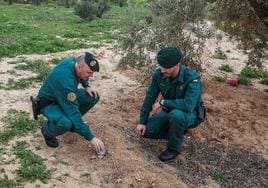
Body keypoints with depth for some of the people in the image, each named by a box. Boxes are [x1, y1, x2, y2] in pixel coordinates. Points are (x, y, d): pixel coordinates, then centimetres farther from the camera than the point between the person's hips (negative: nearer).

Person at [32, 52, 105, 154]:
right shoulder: (65, 79, -39)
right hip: (48, 103, -8)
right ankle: (47, 131, -2)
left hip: (65, 96, 8)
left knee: (93, 96, -9)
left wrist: (87, 86, -6)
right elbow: (73, 111, -37)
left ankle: (72, 122, 10)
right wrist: (90, 137, -34)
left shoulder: (74, 61, -16)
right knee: (65, 123, -37)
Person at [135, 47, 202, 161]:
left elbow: (188, 105, -43)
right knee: (146, 131, -10)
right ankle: (178, 132, 12)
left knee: (176, 115, -39)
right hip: (169, 111, 5)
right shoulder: (159, 74, -16)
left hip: (189, 114, -5)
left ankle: (174, 148, -12)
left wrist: (163, 102, -32)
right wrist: (142, 122, -8)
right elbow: (150, 97, -7)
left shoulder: (192, 78, -32)